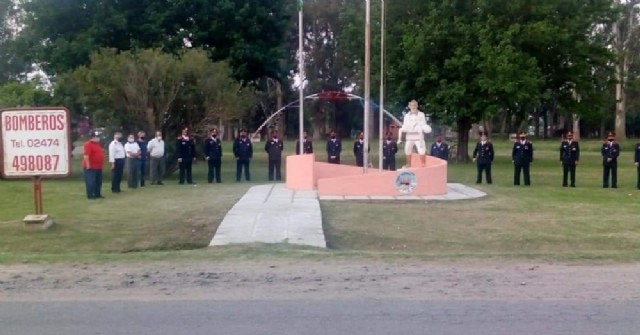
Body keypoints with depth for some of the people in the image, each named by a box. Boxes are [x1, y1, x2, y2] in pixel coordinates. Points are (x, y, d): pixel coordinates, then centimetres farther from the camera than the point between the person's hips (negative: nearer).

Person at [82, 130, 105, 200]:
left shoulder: (98, 144, 16)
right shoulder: (88, 144, -15)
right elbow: (86, 156, -21)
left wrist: (101, 164, 23)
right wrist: (88, 166, -24)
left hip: (98, 167, 10)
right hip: (91, 167, -10)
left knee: (98, 181, 13)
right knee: (91, 182, -7)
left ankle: (97, 194, 21)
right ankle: (90, 195, -3)